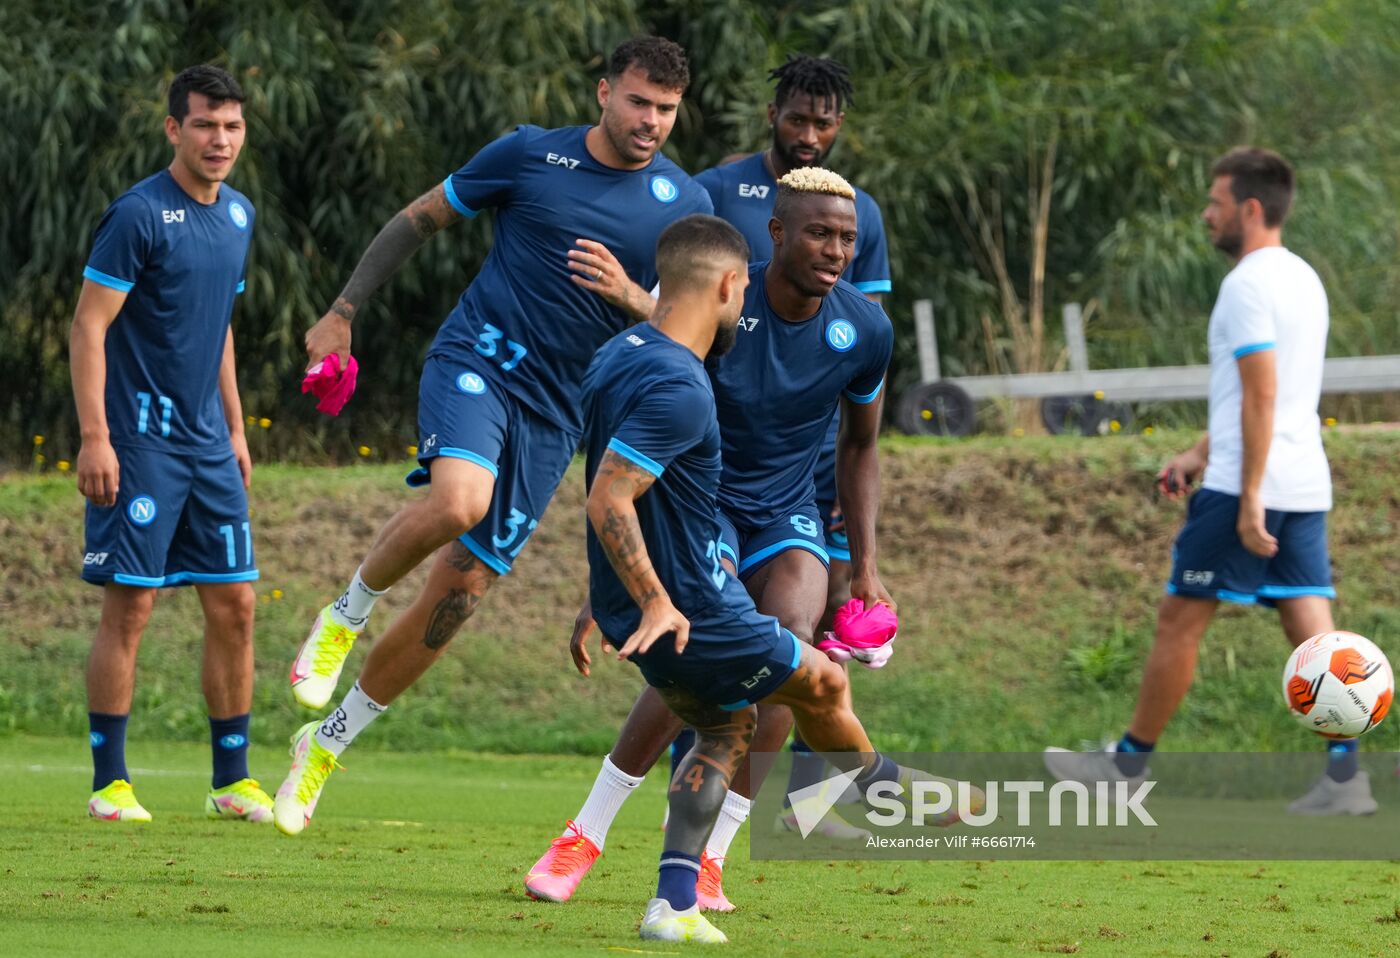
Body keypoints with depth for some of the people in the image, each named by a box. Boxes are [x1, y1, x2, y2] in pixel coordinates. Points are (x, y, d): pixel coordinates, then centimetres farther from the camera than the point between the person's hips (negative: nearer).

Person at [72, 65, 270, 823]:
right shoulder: (139, 215, -12)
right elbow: (88, 325, -13)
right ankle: (110, 783, 1)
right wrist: (94, 438, -19)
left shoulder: (237, 215, 12)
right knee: (130, 607, -6)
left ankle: (232, 781, 13)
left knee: (233, 605, 5)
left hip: (208, 445, 7)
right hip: (139, 442, -7)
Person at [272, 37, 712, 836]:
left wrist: (628, 296, -15)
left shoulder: (684, 206, 4)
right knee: (458, 500, -35)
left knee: (460, 592, 1)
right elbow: (420, 221, 10)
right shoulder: (530, 155, -1)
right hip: (478, 359, -3)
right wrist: (344, 313, 7)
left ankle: (328, 744, 19)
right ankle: (347, 615, -6)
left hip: (555, 415, 3)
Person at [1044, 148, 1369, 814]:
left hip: (1245, 487, -9)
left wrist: (1249, 500, -22)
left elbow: (1261, 396, -20)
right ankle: (1345, 777, -6)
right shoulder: (1302, 280, 17)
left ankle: (1129, 762, 11)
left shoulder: (1248, 286, -13)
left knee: (1179, 620, 2)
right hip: (1306, 488, 9)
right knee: (1311, 628, 3)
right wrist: (1201, 454, 28)